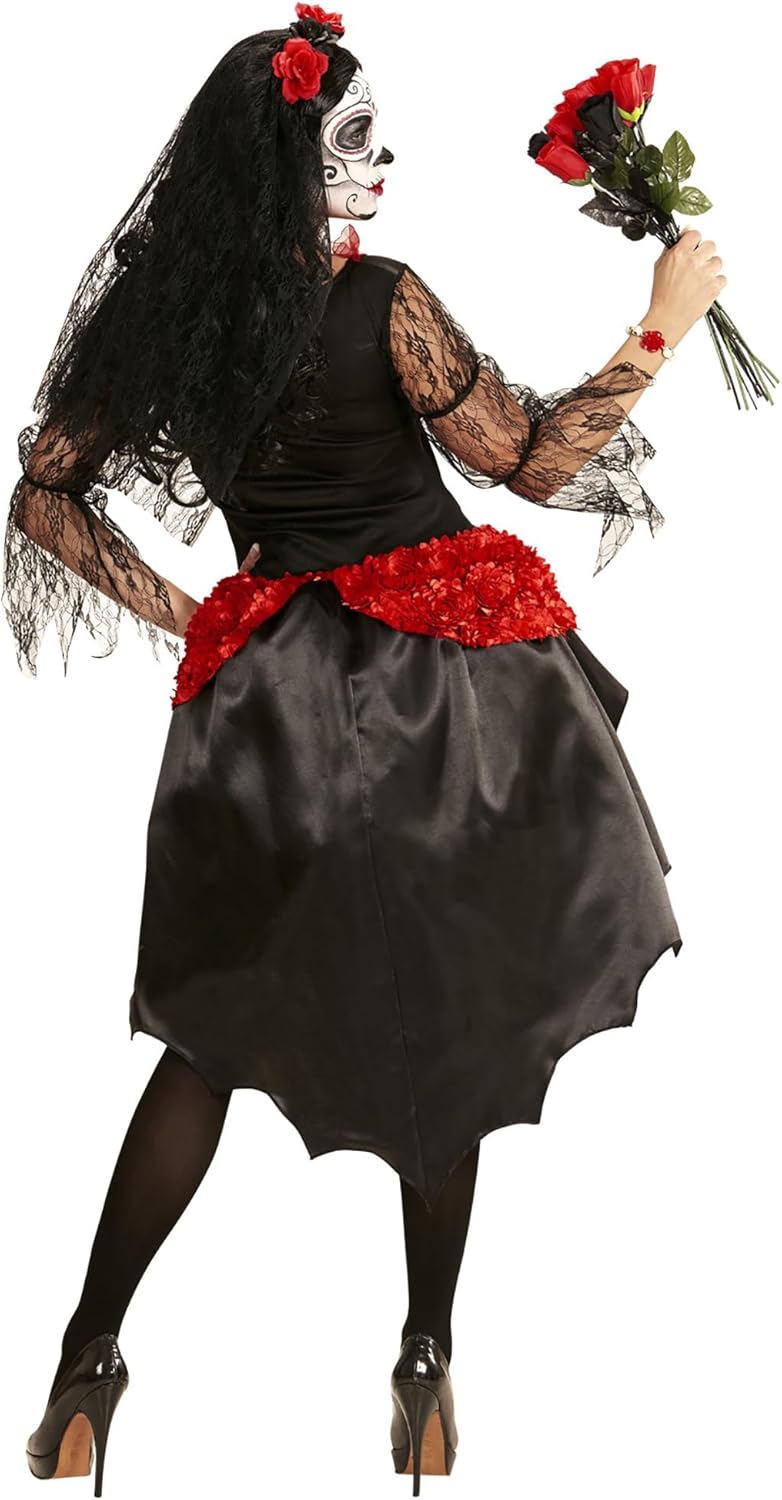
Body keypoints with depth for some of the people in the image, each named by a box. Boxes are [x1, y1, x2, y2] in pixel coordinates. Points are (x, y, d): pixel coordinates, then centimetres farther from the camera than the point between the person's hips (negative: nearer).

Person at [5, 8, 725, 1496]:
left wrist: (184, 619, 7)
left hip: (270, 694, 4)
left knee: (221, 1026, 14)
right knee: (450, 1020, 10)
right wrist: (660, 327, -3)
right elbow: (532, 459, -8)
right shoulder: (383, 303, -13)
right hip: (437, 682, -4)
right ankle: (428, 1359, 19)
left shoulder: (159, 313, 2)